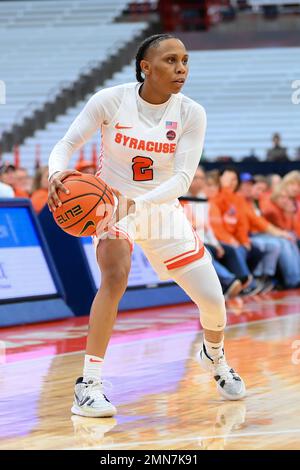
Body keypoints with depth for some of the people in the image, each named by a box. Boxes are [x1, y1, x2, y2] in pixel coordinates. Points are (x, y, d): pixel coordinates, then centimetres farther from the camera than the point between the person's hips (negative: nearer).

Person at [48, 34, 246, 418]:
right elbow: (66, 144, -13)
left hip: (162, 209, 2)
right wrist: (57, 173, -36)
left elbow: (182, 179, -21)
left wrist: (138, 203, -37)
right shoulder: (110, 101, -17)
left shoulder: (191, 114, -14)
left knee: (213, 301, 1)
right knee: (116, 275, -32)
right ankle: (88, 385, -27)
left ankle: (214, 357, 38)